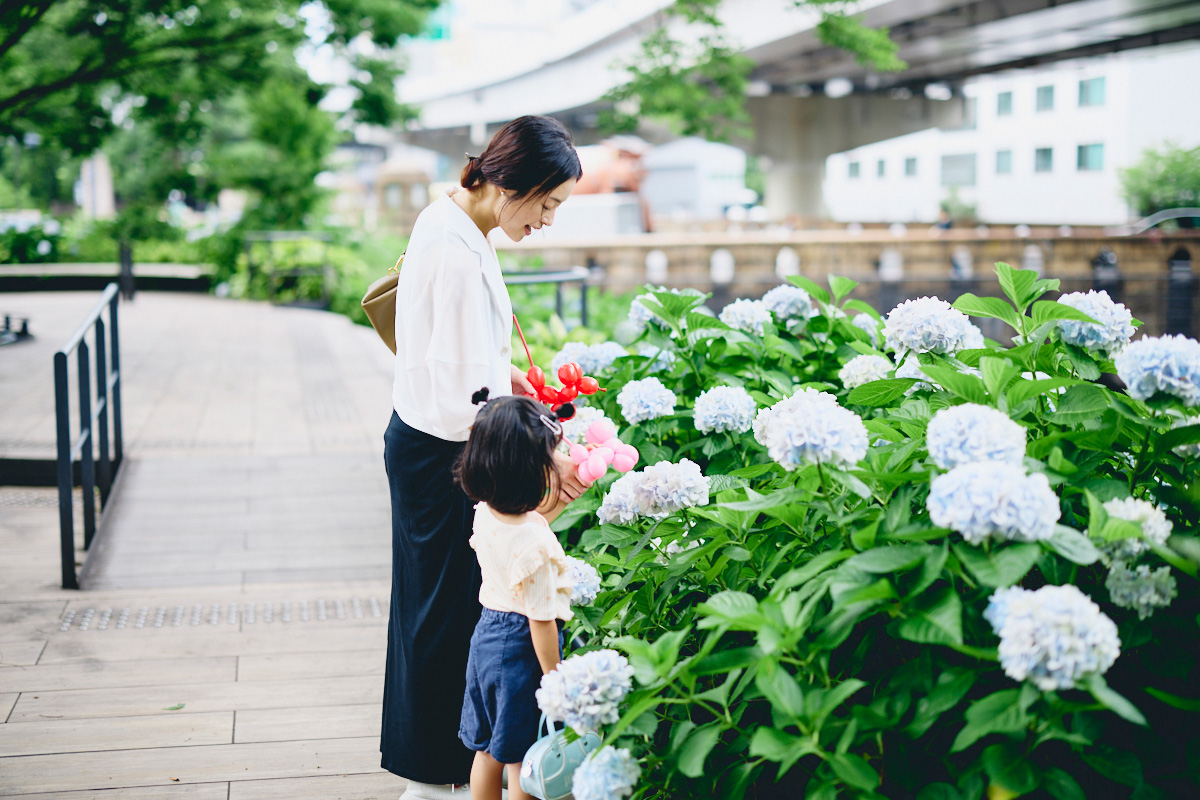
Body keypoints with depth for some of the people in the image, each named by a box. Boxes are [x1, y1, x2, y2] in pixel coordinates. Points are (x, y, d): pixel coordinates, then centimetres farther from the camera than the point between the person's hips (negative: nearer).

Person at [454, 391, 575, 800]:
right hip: (520, 647, -7)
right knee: (522, 763, 9)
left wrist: (557, 502, 11)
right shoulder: (535, 545, -29)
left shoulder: (486, 514, -8)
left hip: (487, 632, 7)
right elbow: (541, 621, -23)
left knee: (487, 750, 21)